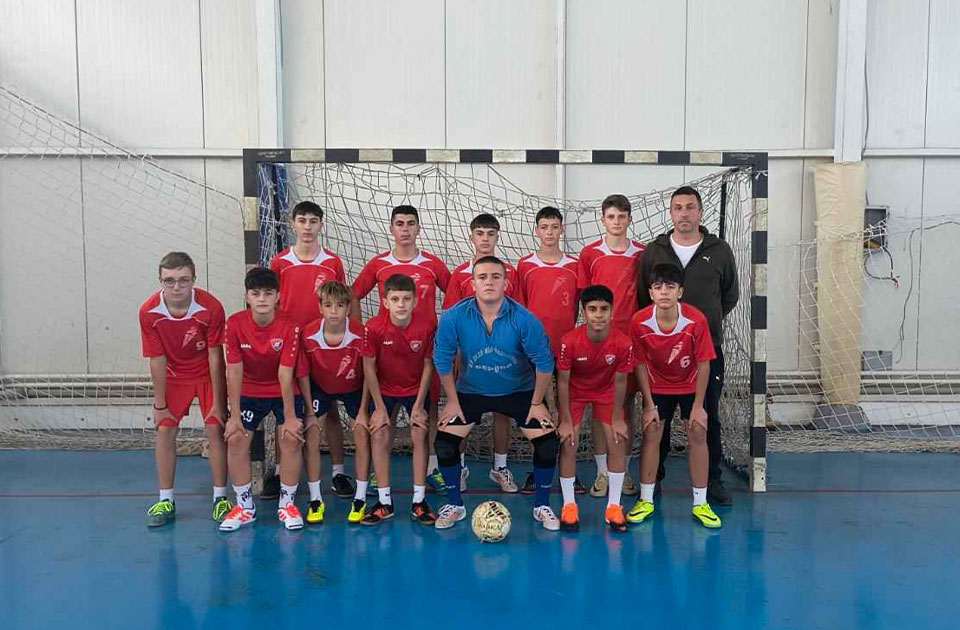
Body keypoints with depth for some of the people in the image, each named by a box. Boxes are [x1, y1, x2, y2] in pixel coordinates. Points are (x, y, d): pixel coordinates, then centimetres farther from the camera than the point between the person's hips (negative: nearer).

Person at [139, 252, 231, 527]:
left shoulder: (211, 307, -27)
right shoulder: (149, 312, -21)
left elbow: (215, 356, -19)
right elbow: (157, 360, -14)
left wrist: (218, 402, -15)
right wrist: (160, 405, -8)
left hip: (207, 373, -2)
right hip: (174, 375, 2)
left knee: (215, 429, -7)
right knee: (164, 431, -4)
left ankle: (220, 498, 6)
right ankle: (166, 501, 9)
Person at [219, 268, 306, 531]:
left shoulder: (289, 327, -22)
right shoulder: (234, 324, -17)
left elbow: (285, 374, -21)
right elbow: (234, 371, -15)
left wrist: (290, 417, -20)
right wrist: (234, 416, -15)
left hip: (284, 391, -2)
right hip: (249, 392, 2)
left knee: (291, 438, -16)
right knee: (235, 440, -10)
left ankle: (287, 504, 3)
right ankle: (245, 506, 6)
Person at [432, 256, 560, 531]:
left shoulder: (524, 319, -24)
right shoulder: (454, 317, -21)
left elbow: (544, 362, -12)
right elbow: (443, 360, -8)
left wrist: (537, 403, -7)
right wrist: (452, 401, -4)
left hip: (520, 391, -1)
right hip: (470, 391, 1)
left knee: (547, 442, -12)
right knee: (444, 442, -11)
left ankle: (541, 506, 14)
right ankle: (455, 505, 14)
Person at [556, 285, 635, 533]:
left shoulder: (623, 343, -28)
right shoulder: (570, 341, -31)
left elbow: (619, 381, -14)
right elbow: (563, 381, -18)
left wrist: (617, 418, -7)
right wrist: (566, 420, -14)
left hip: (606, 391, 1)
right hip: (575, 391, -1)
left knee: (618, 443, -6)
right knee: (568, 444, -9)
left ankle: (613, 507, 8)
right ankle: (569, 506, 6)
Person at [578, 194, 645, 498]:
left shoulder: (642, 254, 6)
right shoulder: (589, 253, 4)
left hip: (631, 336, 1)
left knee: (627, 404, 7)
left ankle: (624, 471, 18)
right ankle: (602, 472, 12)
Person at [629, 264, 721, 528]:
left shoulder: (696, 320, -26)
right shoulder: (640, 322, -23)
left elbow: (703, 363, -16)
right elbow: (641, 364, -11)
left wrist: (698, 405, -13)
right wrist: (649, 405, -10)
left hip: (690, 384, 0)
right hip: (658, 384, 1)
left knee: (698, 434, -5)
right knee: (651, 434, -3)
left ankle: (700, 504, 7)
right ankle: (646, 501, 9)